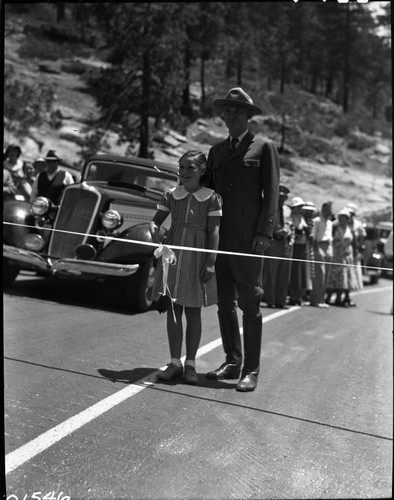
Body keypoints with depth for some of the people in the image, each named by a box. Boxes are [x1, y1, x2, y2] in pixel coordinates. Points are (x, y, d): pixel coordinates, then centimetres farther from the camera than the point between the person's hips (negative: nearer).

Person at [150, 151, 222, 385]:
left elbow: (214, 231, -6)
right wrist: (154, 230, -12)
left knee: (193, 312, 5)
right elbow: (156, 220, 11)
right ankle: (175, 363, 13)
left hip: (197, 257, -3)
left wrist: (210, 263, -12)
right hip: (173, 254, 3)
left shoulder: (212, 198, -4)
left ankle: (191, 364, 14)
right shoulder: (171, 195, 5)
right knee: (173, 310, 4)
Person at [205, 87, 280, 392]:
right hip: (219, 238, 5)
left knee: (250, 304, -2)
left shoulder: (264, 147, 4)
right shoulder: (216, 151, 19)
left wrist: (265, 232, -12)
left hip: (248, 238, -5)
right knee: (225, 303, 9)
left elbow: (271, 192, -2)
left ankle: (251, 370, 5)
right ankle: (232, 363, 20)